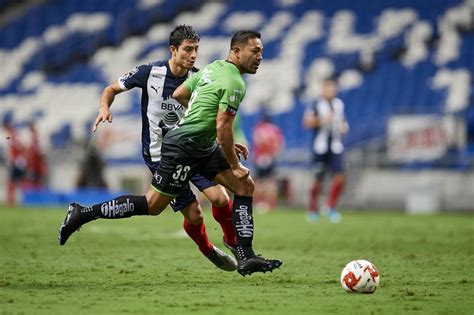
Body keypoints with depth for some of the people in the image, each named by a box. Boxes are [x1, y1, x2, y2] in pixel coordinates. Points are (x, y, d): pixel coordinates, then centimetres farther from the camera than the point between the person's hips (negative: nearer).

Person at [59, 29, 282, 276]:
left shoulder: (213, 68, 10)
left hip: (203, 148, 10)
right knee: (152, 205, -4)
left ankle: (246, 258, 2)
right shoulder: (234, 84, -18)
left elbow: (178, 94, 16)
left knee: (245, 186, 5)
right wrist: (235, 166, -10)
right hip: (183, 147, -10)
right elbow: (223, 129, -22)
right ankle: (83, 214, 5)